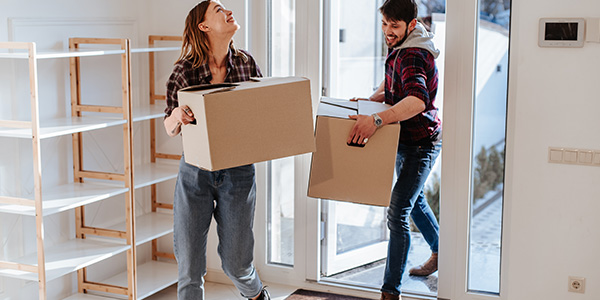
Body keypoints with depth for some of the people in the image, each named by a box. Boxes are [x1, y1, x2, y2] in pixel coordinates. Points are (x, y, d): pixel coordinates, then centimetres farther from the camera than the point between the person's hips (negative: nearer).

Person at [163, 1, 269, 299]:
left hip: (238, 173, 1)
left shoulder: (247, 64, 1)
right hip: (195, 172, -1)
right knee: (189, 266, 1)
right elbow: (169, 129, -1)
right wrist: (177, 116, -23)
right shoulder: (185, 69, -5)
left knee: (236, 261, 9)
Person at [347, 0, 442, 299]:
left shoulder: (412, 56, -28)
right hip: (407, 140, 10)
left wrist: (376, 119, -52)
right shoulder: (399, 48, 4)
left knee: (397, 214, -14)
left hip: (421, 143, -10)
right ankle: (439, 253, 49)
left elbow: (418, 100, -45)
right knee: (414, 200, 26)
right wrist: (370, 99, 3)